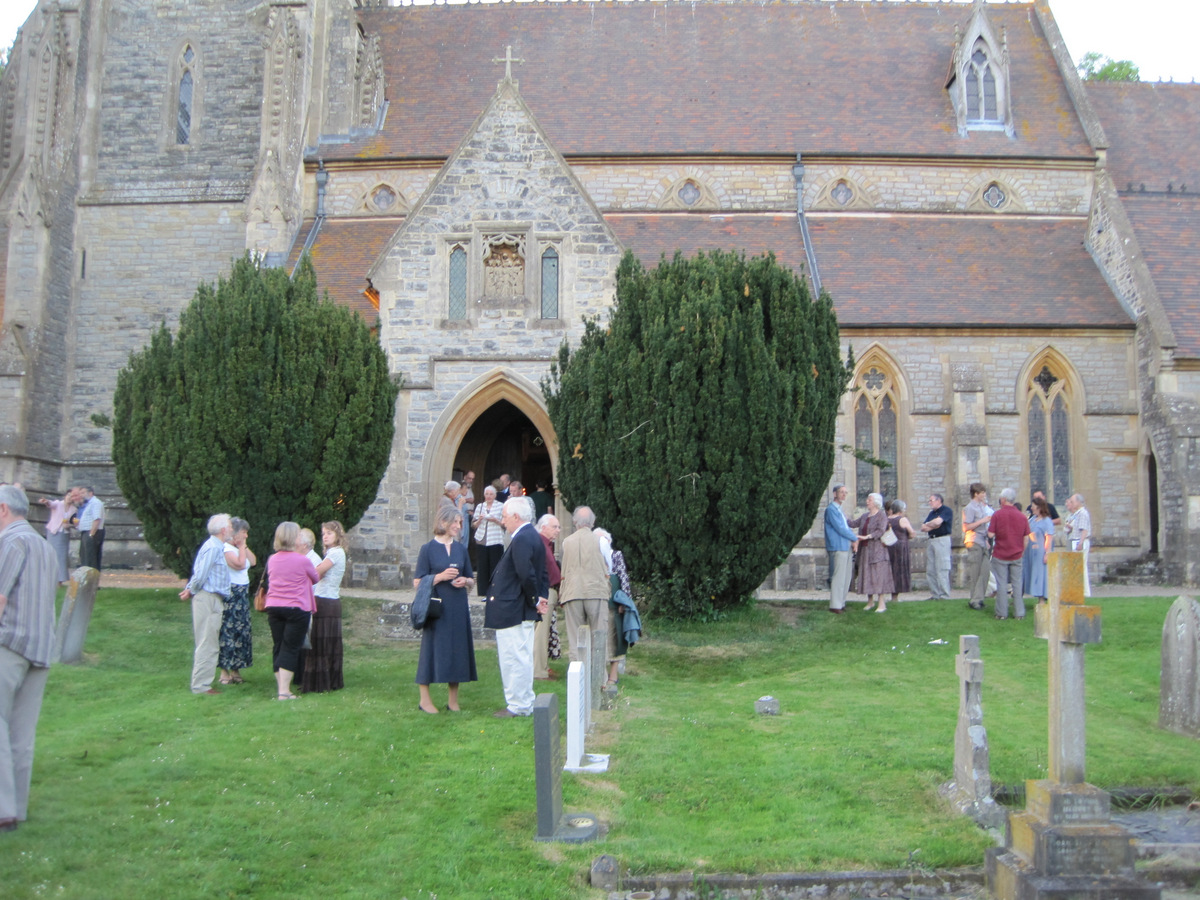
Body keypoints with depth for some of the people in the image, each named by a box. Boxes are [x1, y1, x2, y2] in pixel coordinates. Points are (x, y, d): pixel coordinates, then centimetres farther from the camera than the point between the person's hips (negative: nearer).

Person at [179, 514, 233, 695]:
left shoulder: (215, 546, 16)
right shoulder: (213, 548, -16)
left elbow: (198, 573, 17)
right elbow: (200, 575, -20)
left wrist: (189, 590, 5)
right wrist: (191, 591, -4)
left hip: (212, 600, 10)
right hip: (209, 599, -10)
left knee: (205, 644, 15)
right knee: (207, 644, -6)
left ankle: (200, 682, 23)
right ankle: (201, 685, -2)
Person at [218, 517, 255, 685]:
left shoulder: (240, 548, 13)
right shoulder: (226, 549, -14)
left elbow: (253, 561, 8)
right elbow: (240, 564, -25)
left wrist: (244, 546, 3)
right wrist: (241, 547, -13)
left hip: (242, 594, 9)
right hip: (230, 594, -9)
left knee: (241, 632, 11)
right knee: (228, 631, -5)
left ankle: (235, 669, 18)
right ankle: (225, 672, 1)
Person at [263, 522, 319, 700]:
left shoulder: (272, 560, 5)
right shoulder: (302, 560, -9)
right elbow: (315, 578, 7)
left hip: (273, 607, 5)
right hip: (297, 608, -5)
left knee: (278, 646, 11)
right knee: (290, 649, -2)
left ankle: (280, 688, 14)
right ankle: (284, 691, -6)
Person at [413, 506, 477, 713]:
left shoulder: (461, 549, 10)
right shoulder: (428, 549, -2)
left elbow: (471, 579, 17)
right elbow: (417, 582, -5)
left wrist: (464, 581, -5)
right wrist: (440, 576, -17)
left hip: (459, 608, 4)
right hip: (437, 608, -4)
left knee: (457, 650, 6)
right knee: (433, 649, -1)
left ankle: (453, 700, 16)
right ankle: (424, 699, 10)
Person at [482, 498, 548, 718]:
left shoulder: (522, 539, -20)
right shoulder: (532, 536, 14)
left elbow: (526, 575, -28)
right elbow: (542, 574, 17)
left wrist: (535, 600, -16)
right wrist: (541, 598, 7)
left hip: (513, 611, -11)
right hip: (524, 611, 11)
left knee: (514, 659, -2)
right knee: (522, 658, 17)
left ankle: (518, 706, 6)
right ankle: (524, 703, 26)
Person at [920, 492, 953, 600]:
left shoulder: (947, 510, -3)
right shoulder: (932, 513, 21)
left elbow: (937, 521, -18)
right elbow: (923, 528, 13)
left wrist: (928, 525, 2)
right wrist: (933, 525, -5)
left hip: (942, 540, -8)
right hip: (930, 541, 8)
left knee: (942, 569, -10)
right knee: (930, 570, 6)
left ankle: (944, 595, -8)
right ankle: (935, 594, 10)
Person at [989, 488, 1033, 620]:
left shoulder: (997, 514, -11)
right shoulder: (1022, 516, 1)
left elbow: (990, 534, -12)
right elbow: (1026, 538, 5)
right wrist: (1022, 551, 17)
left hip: (1000, 555, -3)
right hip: (1016, 555, 3)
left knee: (1001, 584, 3)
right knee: (1017, 583, 9)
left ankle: (1002, 613, 6)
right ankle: (1020, 613, 10)